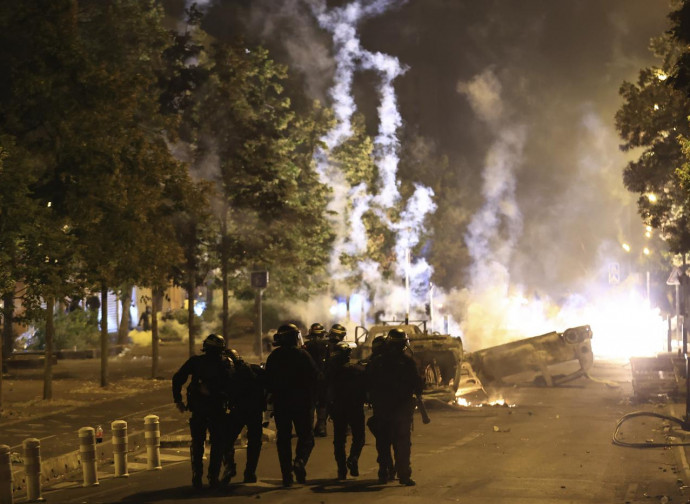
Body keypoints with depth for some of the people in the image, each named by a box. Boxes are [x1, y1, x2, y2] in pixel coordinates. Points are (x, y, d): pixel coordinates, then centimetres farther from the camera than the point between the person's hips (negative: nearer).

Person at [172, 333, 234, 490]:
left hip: (197, 408, 1)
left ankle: (197, 477, 4)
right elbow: (230, 383, -6)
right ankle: (213, 477, 4)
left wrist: (177, 399, 5)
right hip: (218, 408, -1)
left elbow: (177, 378, 0)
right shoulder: (226, 363, 2)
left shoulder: (195, 361, 5)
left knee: (197, 443, 11)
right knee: (217, 443, 9)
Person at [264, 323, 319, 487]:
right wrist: (311, 398, 4)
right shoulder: (302, 354, -7)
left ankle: (287, 476, 5)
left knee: (283, 439, 9)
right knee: (306, 436, 6)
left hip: (280, 404, 3)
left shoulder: (273, 357, 5)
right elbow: (314, 377, -8)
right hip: (302, 404, -3)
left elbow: (268, 382, 9)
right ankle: (300, 461, -20)